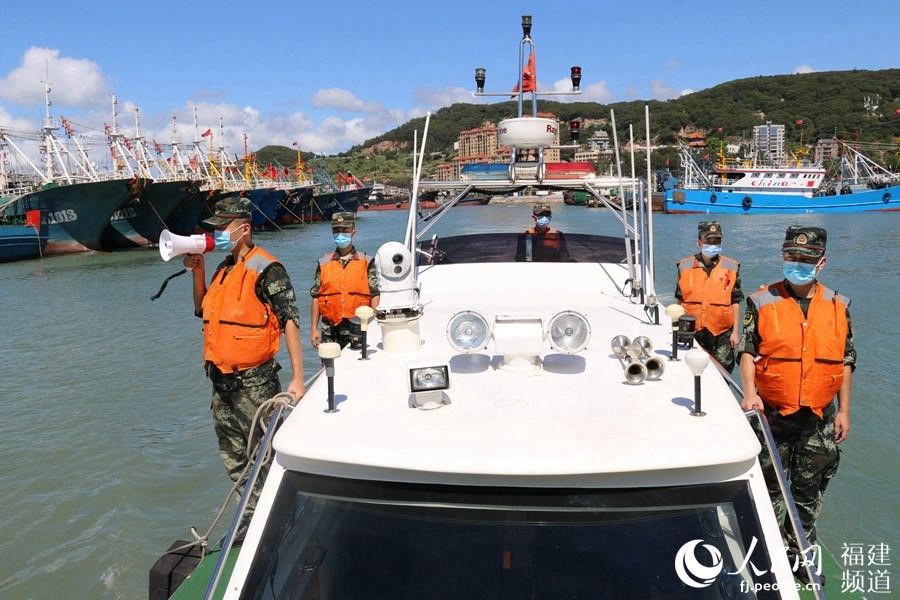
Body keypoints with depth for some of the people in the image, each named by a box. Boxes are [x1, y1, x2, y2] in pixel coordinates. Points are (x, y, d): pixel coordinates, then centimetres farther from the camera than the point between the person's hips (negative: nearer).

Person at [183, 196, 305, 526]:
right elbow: (203, 310, 21)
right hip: (222, 382, 9)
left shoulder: (266, 269, -13)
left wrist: (297, 379, -21)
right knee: (233, 457, 18)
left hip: (254, 383, -9)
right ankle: (251, 519, 32)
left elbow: (290, 321, -17)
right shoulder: (224, 267, 12)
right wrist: (198, 272, 6)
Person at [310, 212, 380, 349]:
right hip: (330, 332, 2)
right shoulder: (324, 263, 8)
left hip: (357, 329, -2)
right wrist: (314, 329, 5)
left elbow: (375, 296, 0)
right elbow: (316, 298, 9)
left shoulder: (366, 262, 3)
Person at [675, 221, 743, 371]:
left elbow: (735, 302, 3)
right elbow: (680, 300, 9)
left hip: (722, 334, -1)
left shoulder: (731, 267, 1)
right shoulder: (685, 266, 3)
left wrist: (735, 331, 0)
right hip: (692, 332, 1)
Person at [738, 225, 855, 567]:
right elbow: (748, 351, -5)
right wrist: (750, 392, -19)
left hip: (820, 418, 3)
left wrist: (844, 411, 7)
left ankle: (802, 553, 32)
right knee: (771, 488, 9)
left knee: (809, 490, 15)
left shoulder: (838, 306, 3)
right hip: (773, 414, -2)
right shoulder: (762, 302, -5)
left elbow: (846, 361, 8)